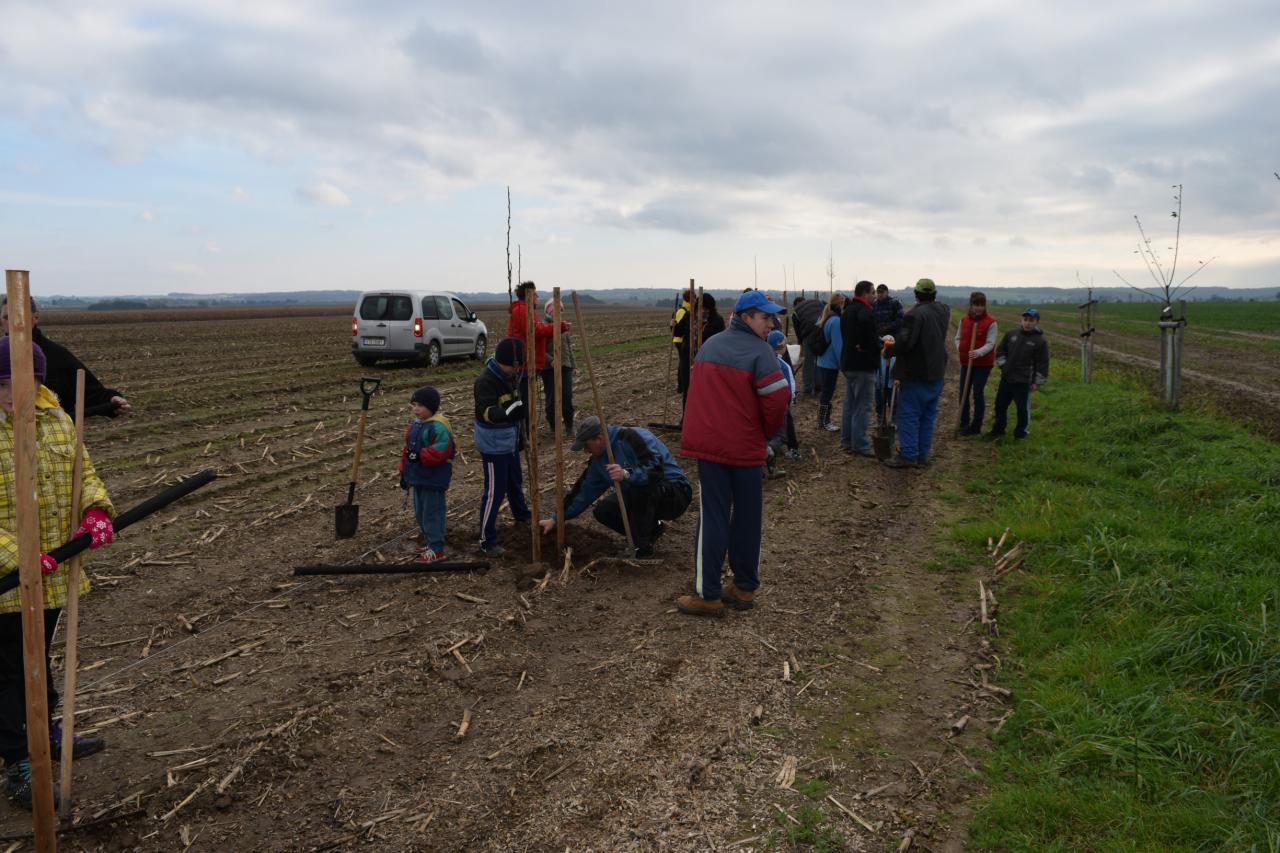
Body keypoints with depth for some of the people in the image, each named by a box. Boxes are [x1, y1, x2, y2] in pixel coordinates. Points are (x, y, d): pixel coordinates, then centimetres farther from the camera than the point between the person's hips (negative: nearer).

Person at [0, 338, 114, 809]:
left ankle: (46, 732, 45)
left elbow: (84, 472, 8)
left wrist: (95, 508, -13)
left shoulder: (56, 420, 1)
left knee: (39, 656, 25)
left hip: (53, 572, 6)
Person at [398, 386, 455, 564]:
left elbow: (441, 451, -29)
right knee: (420, 512, 19)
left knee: (432, 512, -3)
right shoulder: (415, 424, 10)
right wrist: (404, 472, 15)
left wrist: (420, 455, -27)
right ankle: (430, 540, 35)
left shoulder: (438, 427, -19)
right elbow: (408, 449, 17)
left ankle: (436, 549, 6)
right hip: (418, 477, 10)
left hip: (433, 480, -10)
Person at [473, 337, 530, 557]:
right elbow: (486, 412, -35)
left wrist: (520, 432, 23)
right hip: (493, 445, -8)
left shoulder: (511, 376, 4)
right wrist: (508, 413, -52)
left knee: (515, 482, 27)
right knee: (494, 491, -5)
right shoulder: (486, 380, -23)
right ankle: (486, 540, 3)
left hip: (510, 441, 9)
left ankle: (521, 514, 51)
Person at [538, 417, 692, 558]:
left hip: (676, 493, -8)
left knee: (640, 488, -37)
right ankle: (652, 528, 10)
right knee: (603, 511, -7)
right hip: (640, 497, 8)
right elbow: (584, 491, 10)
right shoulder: (598, 459, 4)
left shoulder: (632, 438, -23)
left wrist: (627, 474, -48)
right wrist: (556, 518, 9)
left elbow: (656, 469, -35)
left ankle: (644, 548, -22)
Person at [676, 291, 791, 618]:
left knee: (712, 518, 3)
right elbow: (777, 400, -14)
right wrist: (766, 432, 4)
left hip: (708, 443, 4)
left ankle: (708, 594, 4)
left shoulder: (709, 346, 11)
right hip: (746, 447, -4)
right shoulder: (759, 352, -9)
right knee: (748, 518, 11)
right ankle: (745, 588, 20)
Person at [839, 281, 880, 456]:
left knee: (850, 404, 16)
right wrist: (878, 347, -14)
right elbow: (871, 337, -33)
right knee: (863, 406, -4)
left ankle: (846, 441, 21)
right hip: (863, 365, -10)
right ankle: (860, 444, -2)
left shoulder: (847, 310, 14)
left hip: (848, 363, 10)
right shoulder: (864, 311, -17)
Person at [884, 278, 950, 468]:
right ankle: (923, 454, 17)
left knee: (909, 414, -2)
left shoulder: (915, 314, -19)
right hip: (937, 372, 7)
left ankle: (908, 455, -2)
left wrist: (890, 349, -9)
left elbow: (904, 342, -27)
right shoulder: (944, 310, 6)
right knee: (928, 414, 12)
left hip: (916, 373, -7)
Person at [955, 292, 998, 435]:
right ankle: (964, 423, 25)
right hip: (966, 362, 5)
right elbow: (958, 338, 13)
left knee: (978, 393, -3)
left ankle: (976, 426, 7)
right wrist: (959, 348, -8)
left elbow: (990, 344, -15)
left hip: (983, 363, -5)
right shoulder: (964, 320, 4)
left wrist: (978, 353, -32)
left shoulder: (990, 322, -11)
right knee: (963, 393, 10)